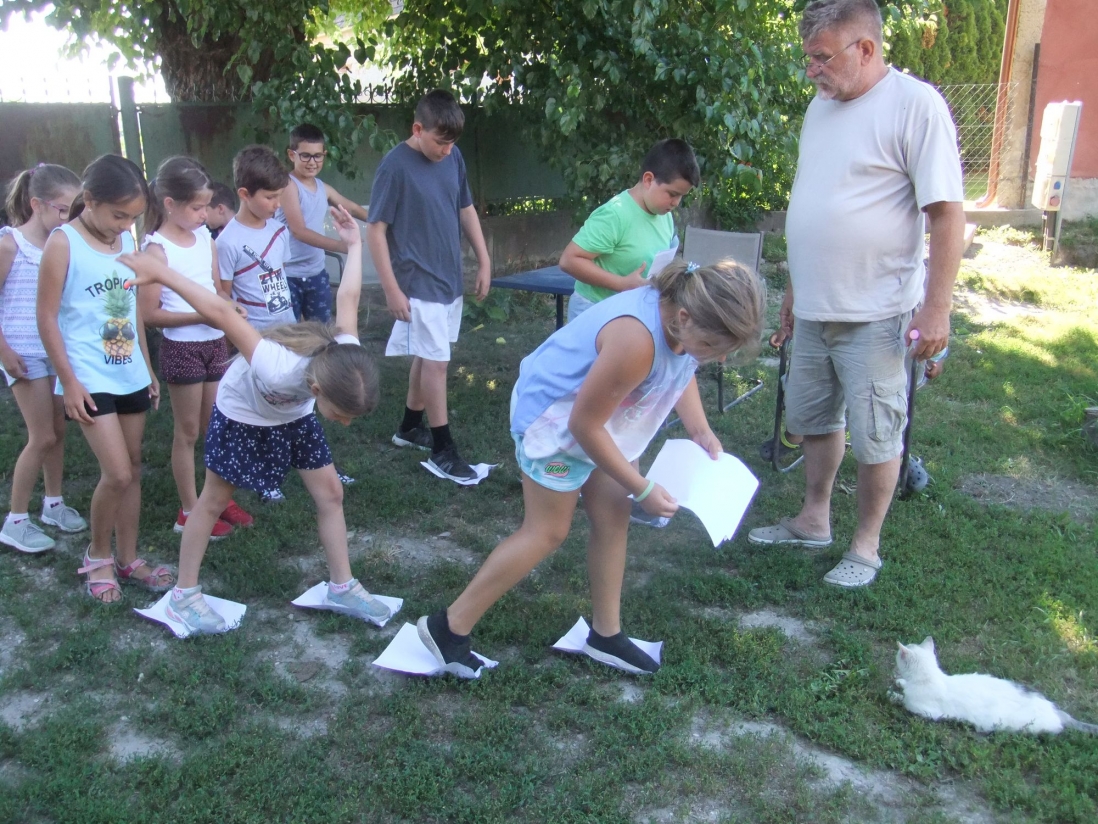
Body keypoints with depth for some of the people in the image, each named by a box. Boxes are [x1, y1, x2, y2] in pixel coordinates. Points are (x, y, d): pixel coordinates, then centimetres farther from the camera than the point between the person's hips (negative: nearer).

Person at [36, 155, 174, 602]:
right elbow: (47, 317, -10)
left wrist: (148, 368, 16)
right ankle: (97, 556, 15)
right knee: (117, 474, -9)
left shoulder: (127, 241, 6)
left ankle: (129, 559, 25)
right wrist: (69, 381, -12)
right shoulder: (63, 242, -11)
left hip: (131, 376, 6)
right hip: (90, 381, -6)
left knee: (132, 470, 11)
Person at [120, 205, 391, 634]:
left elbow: (347, 300, -17)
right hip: (241, 416, -5)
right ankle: (183, 595, 22)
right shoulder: (277, 371, -47)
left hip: (294, 416, 5)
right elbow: (222, 314, -43)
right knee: (214, 500, 6)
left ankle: (342, 587, 16)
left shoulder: (346, 358, -31)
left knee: (330, 492, 2)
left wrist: (354, 245, -1)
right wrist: (160, 272, -38)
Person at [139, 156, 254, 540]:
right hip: (182, 348, -6)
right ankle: (190, 512, 18)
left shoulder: (205, 236, 3)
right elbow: (149, 313, -16)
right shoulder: (158, 249, -15)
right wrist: (203, 315, -22)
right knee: (188, 431, 6)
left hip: (215, 343, 6)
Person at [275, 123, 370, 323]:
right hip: (288, 275, -7)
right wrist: (341, 246, -31)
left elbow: (352, 208, 26)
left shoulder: (323, 188, 8)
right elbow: (299, 231, -23)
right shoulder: (288, 185, -14)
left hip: (316, 274, 7)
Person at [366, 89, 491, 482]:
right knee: (436, 362, -4)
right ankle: (442, 449, 7)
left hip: (450, 280, 7)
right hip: (418, 285, -7)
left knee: (427, 357, 17)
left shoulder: (453, 157, 3)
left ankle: (410, 426, 33)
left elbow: (466, 210, 14)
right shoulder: (396, 165, -16)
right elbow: (375, 230, -14)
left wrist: (484, 262, 10)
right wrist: (392, 289, -16)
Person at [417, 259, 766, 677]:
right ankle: (449, 627, 10)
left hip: (599, 412, 8)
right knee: (547, 532, 1)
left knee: (613, 517, 9)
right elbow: (584, 425, -29)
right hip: (555, 419, -8)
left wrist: (701, 431, -4)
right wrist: (642, 489, -21)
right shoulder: (636, 340, -40)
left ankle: (606, 634, 24)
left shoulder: (686, 322, -14)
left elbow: (681, 368, 10)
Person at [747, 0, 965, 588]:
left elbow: (947, 212, -14)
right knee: (814, 419, 18)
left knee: (875, 435, 4)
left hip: (874, 313, -7)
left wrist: (936, 308, -18)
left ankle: (865, 546, 20)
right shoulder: (820, 108, 11)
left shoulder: (915, 105, -12)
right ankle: (813, 521, 35)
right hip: (814, 308, 7)